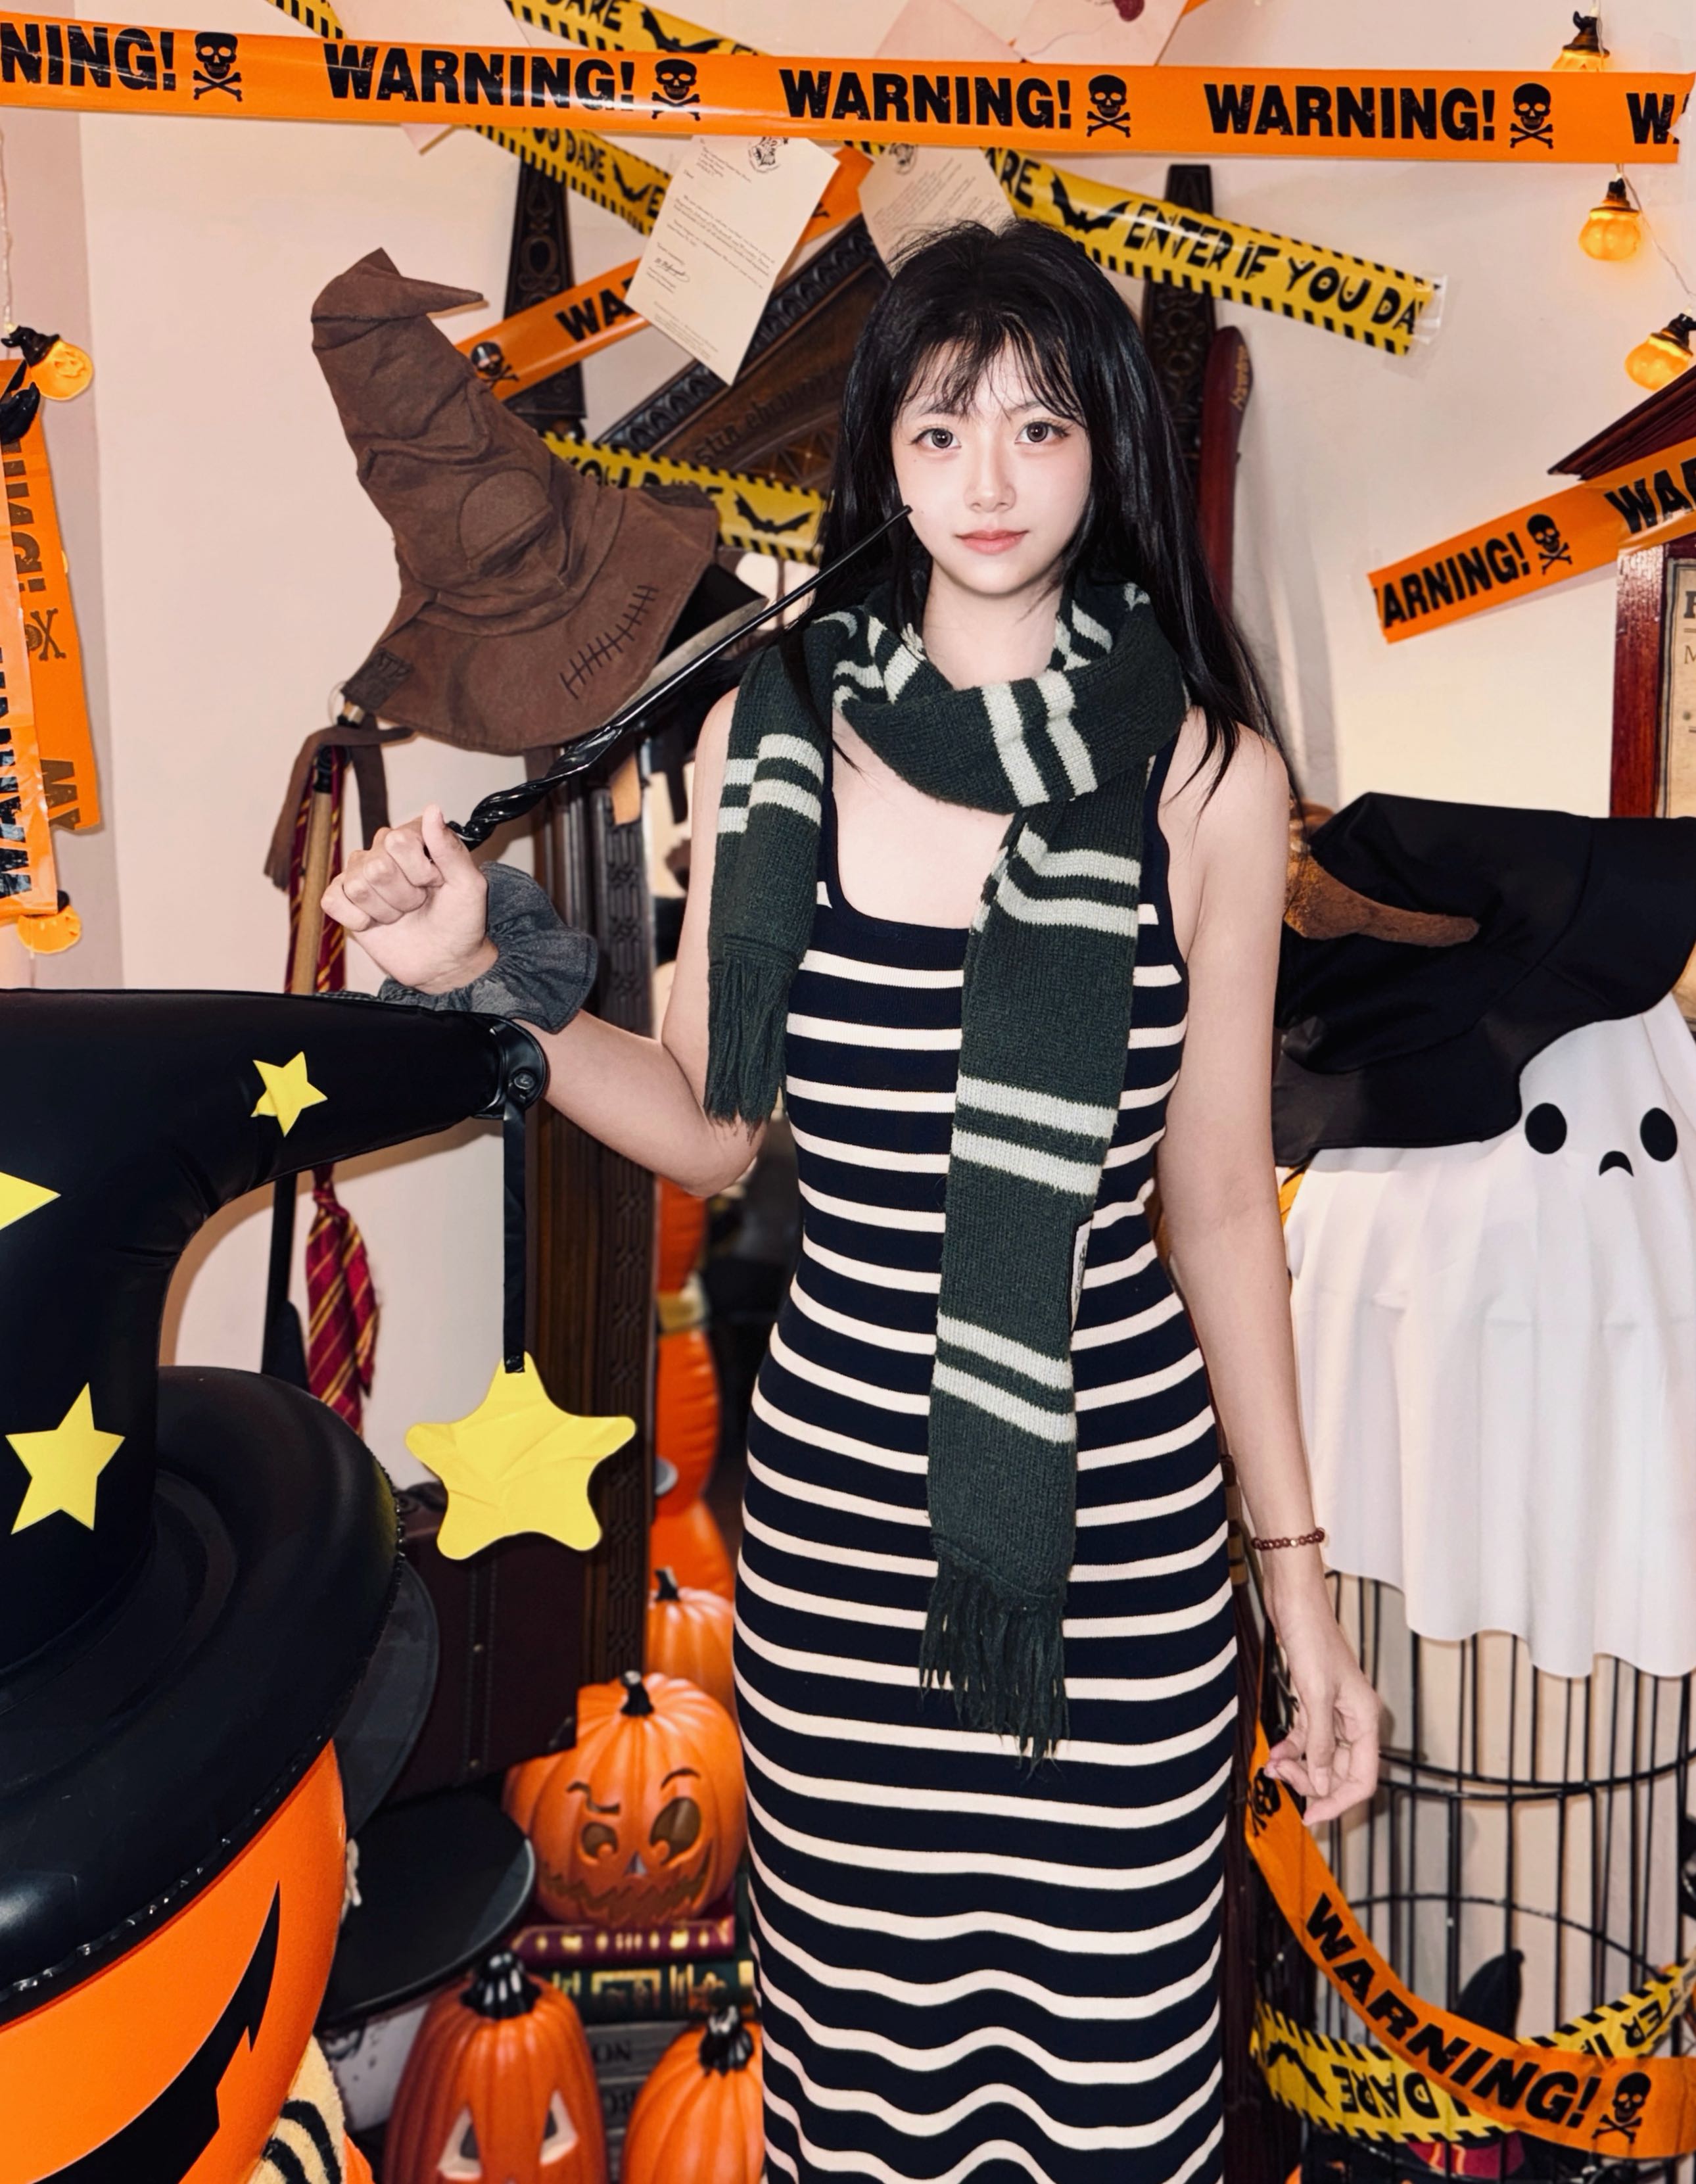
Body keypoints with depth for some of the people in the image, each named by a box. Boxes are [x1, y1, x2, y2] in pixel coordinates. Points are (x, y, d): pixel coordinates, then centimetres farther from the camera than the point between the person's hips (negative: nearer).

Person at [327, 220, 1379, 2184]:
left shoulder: (1206, 772, -4)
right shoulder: (770, 734, 0)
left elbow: (1220, 1200, 0)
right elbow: (712, 1126, 6)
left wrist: (1298, 1576, 3)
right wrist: (481, 979, -7)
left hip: (1120, 1499, -1)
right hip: (837, 1489, 2)